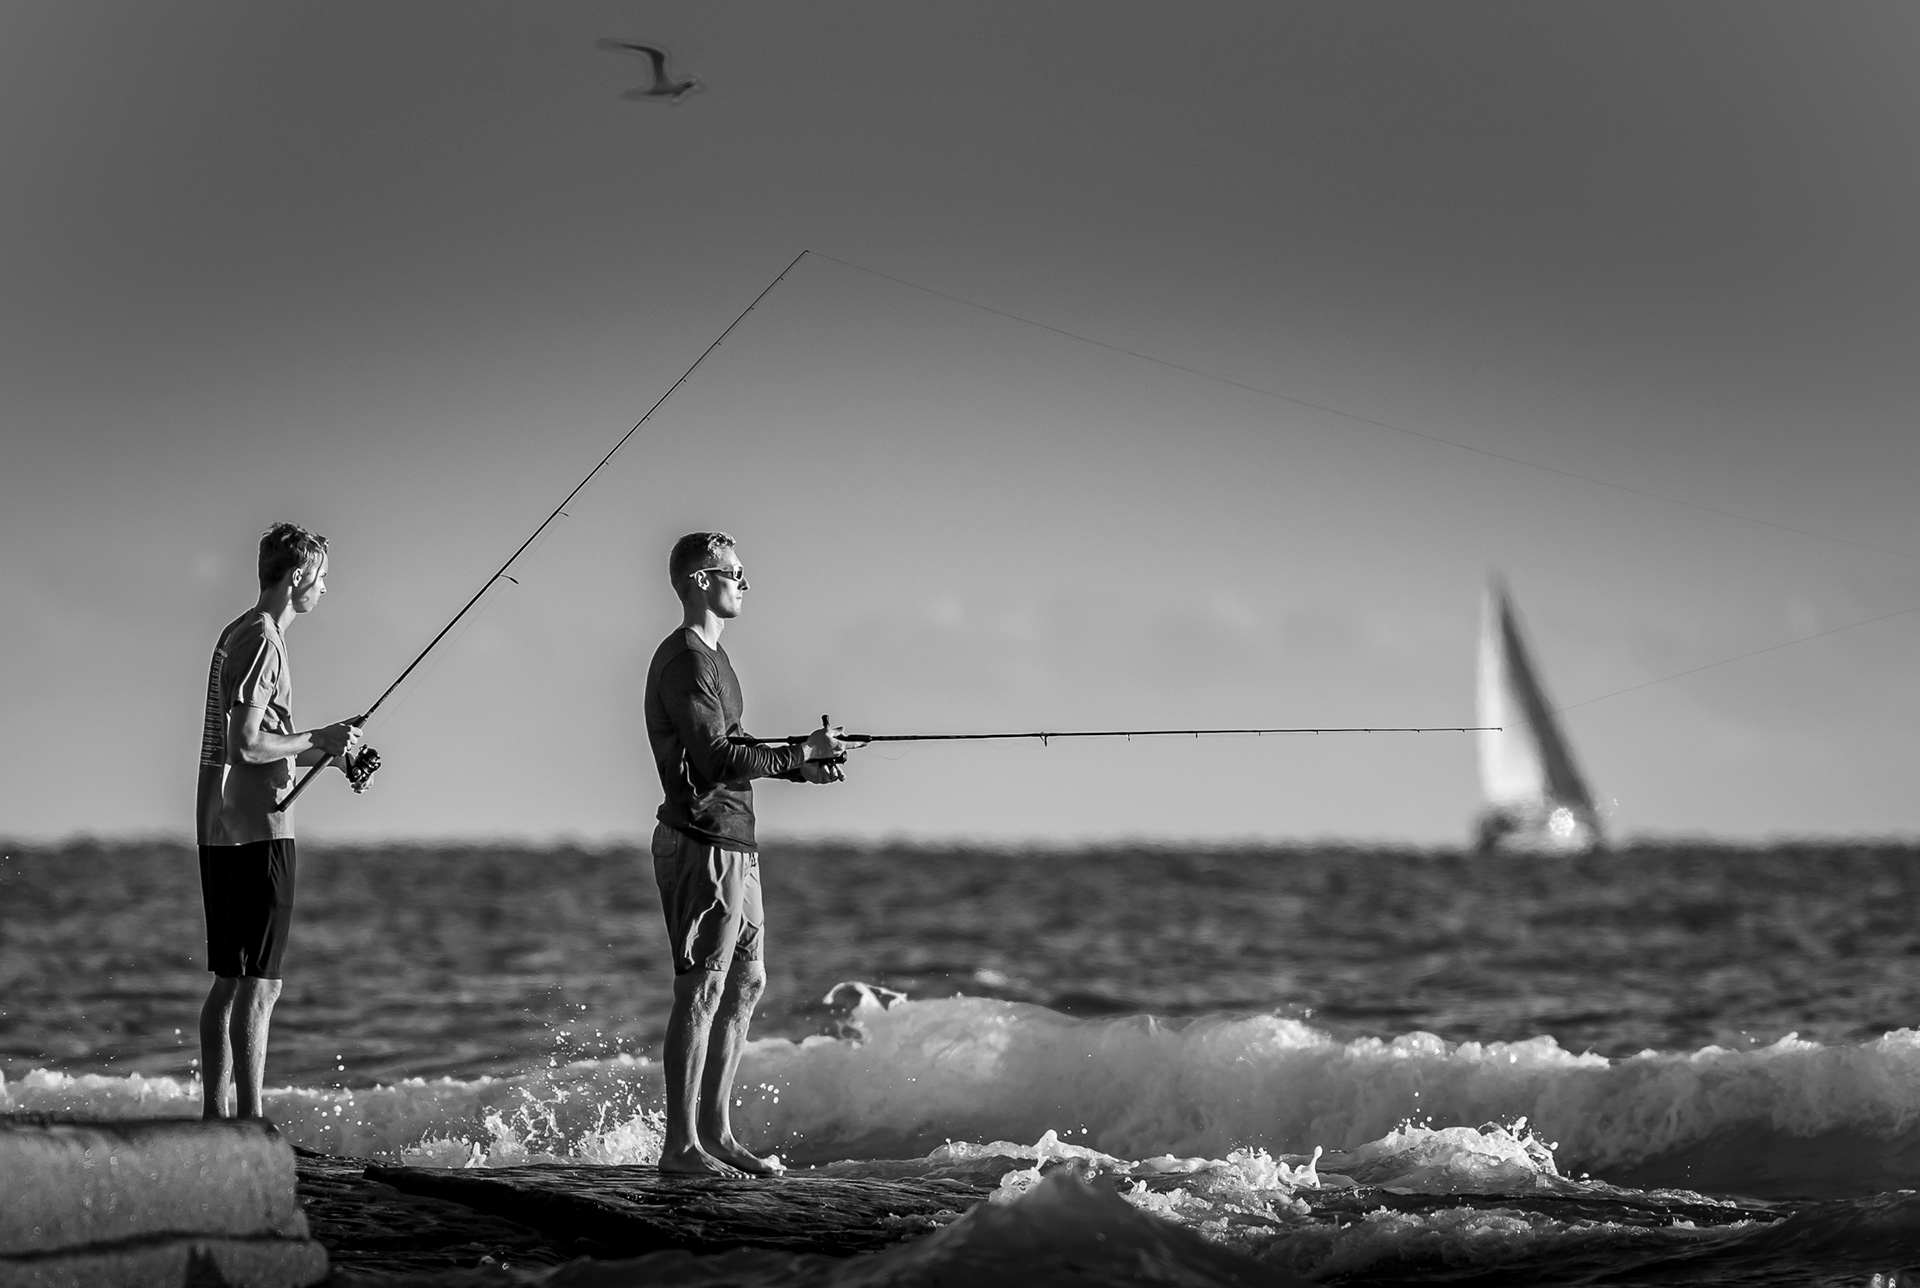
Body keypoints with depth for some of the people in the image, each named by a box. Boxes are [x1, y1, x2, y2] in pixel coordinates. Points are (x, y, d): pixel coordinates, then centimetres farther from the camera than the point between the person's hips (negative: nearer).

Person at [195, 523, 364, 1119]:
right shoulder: (262, 642, -13)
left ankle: (215, 1115, 12)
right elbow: (245, 744, -21)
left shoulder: (238, 634, 18)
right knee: (258, 984, -9)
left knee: (229, 982, 11)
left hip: (220, 829, 10)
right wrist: (320, 739, -10)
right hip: (257, 830, -10)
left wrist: (326, 751, 15)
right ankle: (250, 1121, -11)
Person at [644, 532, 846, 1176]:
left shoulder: (711, 656, 18)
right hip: (702, 843, -10)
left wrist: (799, 765, 12)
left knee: (745, 982, 13)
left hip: (734, 844, 10)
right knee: (701, 990, -8)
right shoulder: (683, 662, -15)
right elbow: (716, 761, -23)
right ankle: (681, 1145, -6)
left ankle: (715, 1131, 18)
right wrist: (801, 753, -16)